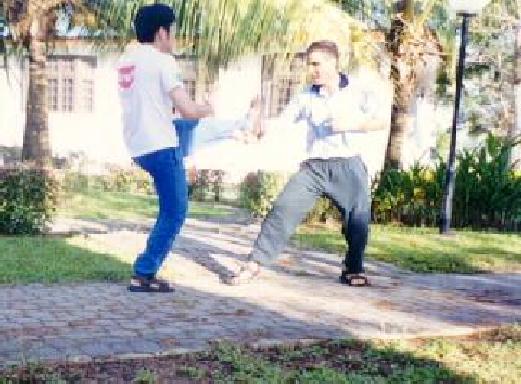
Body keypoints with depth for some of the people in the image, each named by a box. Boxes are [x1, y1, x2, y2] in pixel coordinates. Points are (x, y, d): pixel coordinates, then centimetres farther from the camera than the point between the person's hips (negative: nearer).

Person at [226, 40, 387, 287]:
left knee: (358, 218, -3)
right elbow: (281, 121, 5)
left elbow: (381, 121, 0)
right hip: (314, 166, 1)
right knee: (283, 209, -9)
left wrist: (354, 124, -16)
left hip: (348, 165, -1)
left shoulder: (357, 93, 2)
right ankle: (254, 264, -5)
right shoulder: (306, 97, 7)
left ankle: (353, 270, 20)